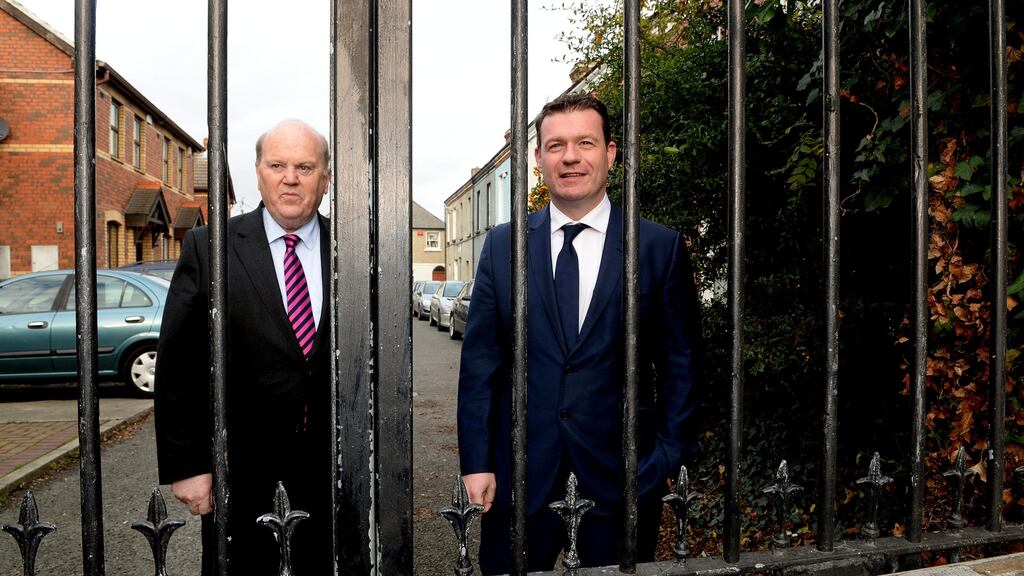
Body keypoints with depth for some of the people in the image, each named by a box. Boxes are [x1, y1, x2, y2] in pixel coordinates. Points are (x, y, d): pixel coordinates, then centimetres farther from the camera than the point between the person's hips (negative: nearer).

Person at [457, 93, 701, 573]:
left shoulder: (661, 248, -1)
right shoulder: (502, 246, 3)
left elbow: (679, 365, 2)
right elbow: (480, 361, 2)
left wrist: (669, 460, -3)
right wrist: (476, 462, -2)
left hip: (621, 478, -1)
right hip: (519, 475, 1)